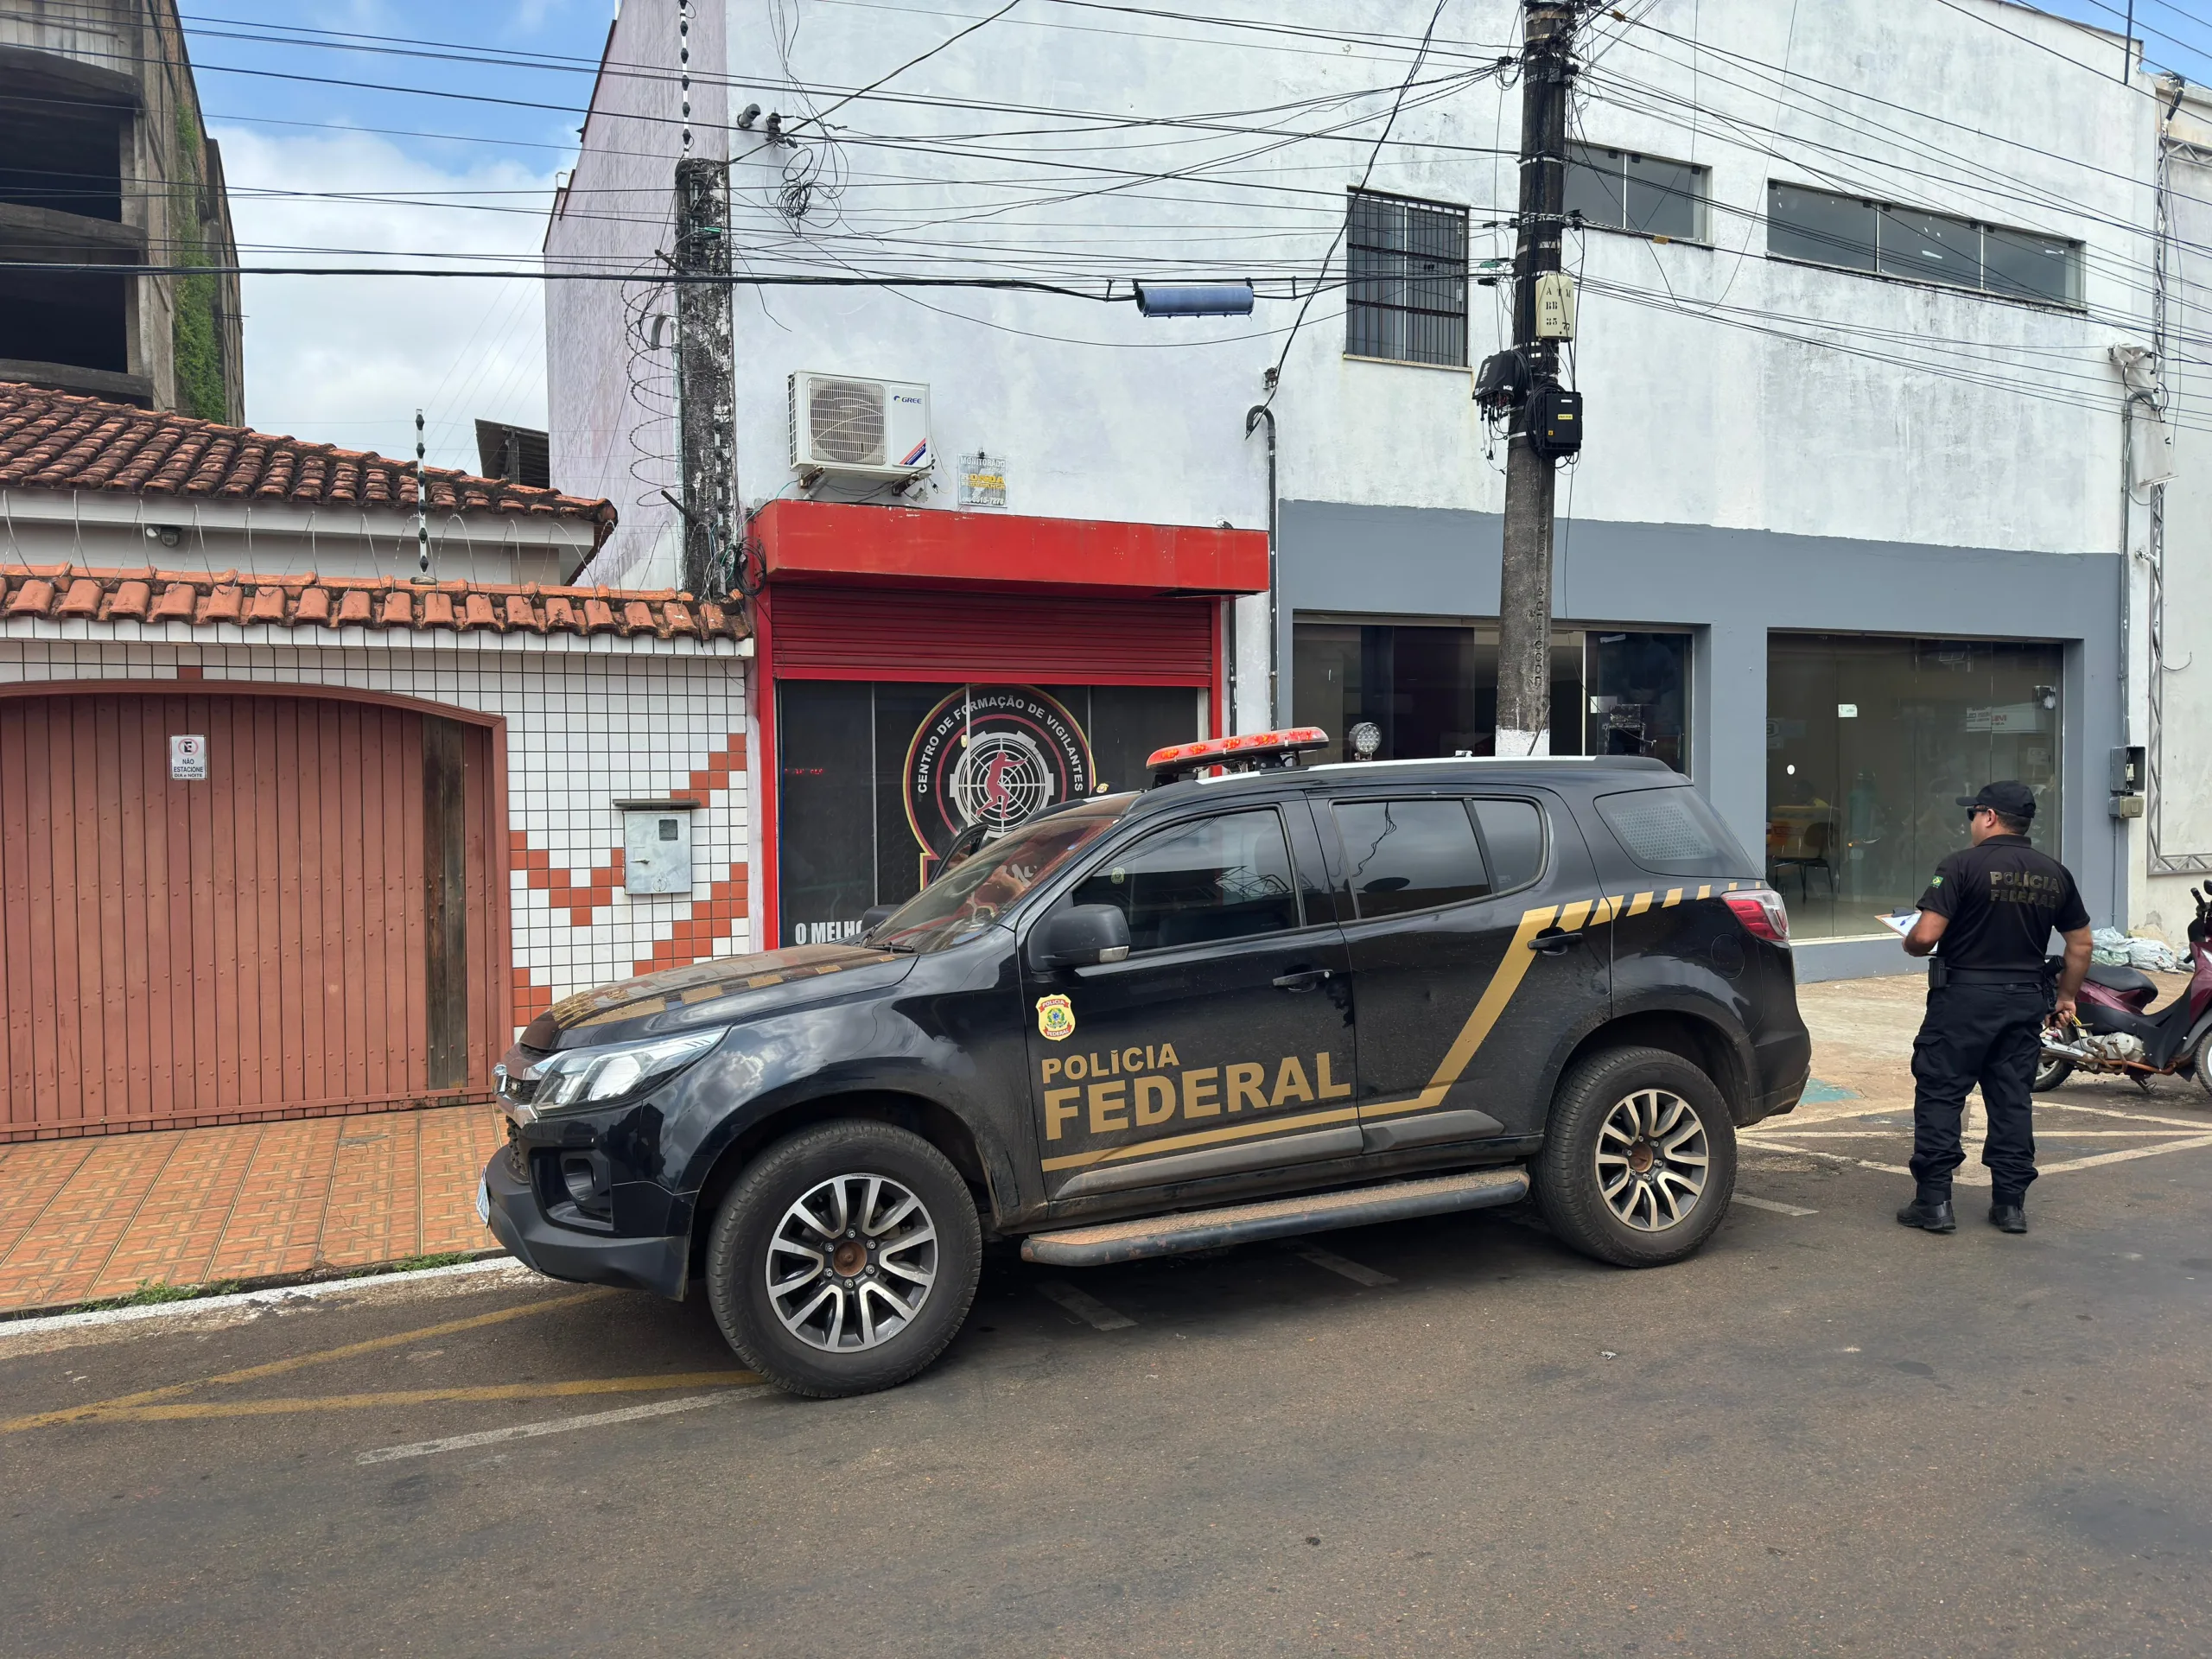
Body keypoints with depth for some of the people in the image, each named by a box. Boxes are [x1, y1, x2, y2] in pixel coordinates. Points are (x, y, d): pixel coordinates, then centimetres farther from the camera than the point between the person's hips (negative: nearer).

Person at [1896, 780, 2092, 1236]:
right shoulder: (2055, 874, 8)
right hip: (2026, 1000, 6)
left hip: (1964, 995, -6)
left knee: (1939, 1095, 1)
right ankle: (2010, 1203, 16)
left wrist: (1909, 943, 4)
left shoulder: (1963, 865, -12)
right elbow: (2080, 945, 13)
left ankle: (1934, 1200, 1)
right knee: (2013, 1100, 12)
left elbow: (1925, 936, -18)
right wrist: (2066, 997, 24)